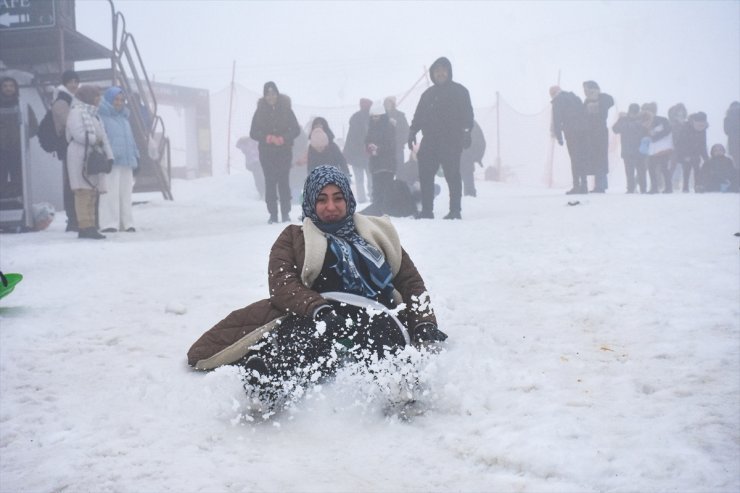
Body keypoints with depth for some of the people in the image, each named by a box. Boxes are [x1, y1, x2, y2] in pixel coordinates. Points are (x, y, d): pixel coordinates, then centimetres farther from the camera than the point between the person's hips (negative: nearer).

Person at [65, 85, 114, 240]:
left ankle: (90, 227, 5)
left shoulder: (93, 115, 23)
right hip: (80, 157, -9)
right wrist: (95, 141, -3)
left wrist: (109, 156, 6)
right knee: (83, 192, -12)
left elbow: (102, 137, 17)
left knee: (92, 193, 4)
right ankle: (85, 226, -16)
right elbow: (79, 135, -17)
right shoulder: (76, 112, -4)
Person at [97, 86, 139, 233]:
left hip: (126, 161, 8)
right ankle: (109, 223, -11)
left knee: (125, 193, 9)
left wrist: (135, 156, 21)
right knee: (110, 192, -11)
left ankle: (126, 222, 14)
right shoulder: (102, 117, -3)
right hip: (110, 161, -8)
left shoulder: (124, 118, 23)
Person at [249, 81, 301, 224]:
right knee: (270, 182, -2)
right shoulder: (260, 111, 4)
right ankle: (273, 214, 2)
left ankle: (286, 213, 0)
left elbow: (296, 129, 1)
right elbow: (253, 133, 4)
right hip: (266, 152, 1)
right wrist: (267, 138, -13)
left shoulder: (286, 109, 1)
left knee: (284, 181, -6)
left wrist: (283, 138, -15)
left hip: (284, 151, -1)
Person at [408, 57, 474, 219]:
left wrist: (466, 132, -13)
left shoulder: (459, 91, 5)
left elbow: (467, 114, -1)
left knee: (452, 175, -6)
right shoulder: (428, 94, 20)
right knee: (425, 175, -2)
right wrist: (413, 131, 8)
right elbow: (419, 116, 21)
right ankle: (426, 210, 3)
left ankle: (455, 210, -2)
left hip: (451, 141, -5)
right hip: (429, 141, 5)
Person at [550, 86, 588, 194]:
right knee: (582, 158, 10)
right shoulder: (575, 97, 23)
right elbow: (585, 114, 20)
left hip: (571, 132, -6)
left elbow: (557, 119, -4)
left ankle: (576, 186, -9)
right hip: (584, 131, 6)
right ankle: (584, 185, 8)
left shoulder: (557, 101, 4)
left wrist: (558, 136, -4)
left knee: (575, 159, -5)